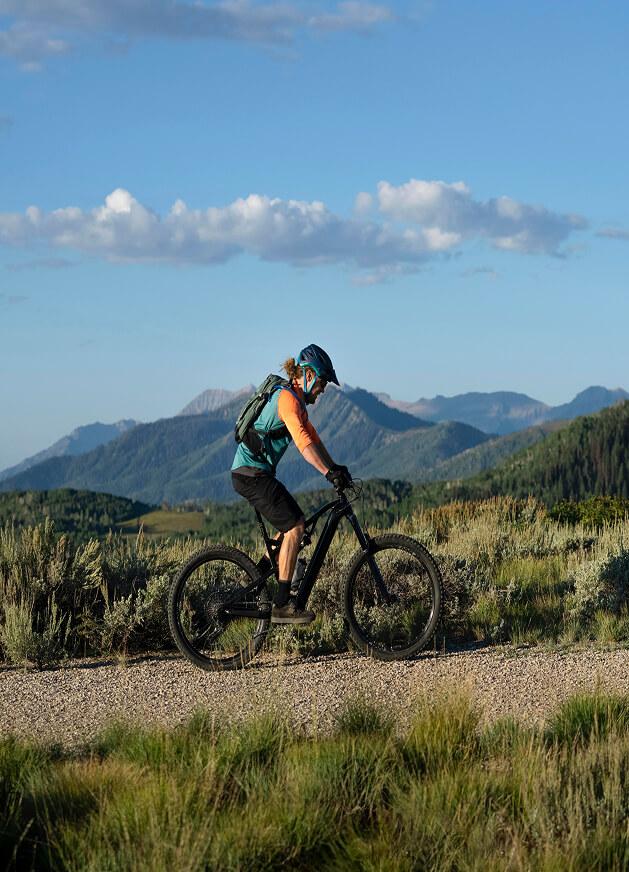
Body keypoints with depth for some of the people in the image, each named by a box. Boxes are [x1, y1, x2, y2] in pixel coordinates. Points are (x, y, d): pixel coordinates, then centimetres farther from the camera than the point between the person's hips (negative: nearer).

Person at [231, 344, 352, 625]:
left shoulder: (297, 400, 17)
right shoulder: (287, 397, -17)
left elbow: (312, 437, 19)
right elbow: (303, 441, -30)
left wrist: (335, 467, 10)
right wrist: (329, 473, -37)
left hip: (256, 472, 11)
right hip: (251, 473, -11)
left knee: (292, 523, 17)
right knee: (295, 526, -13)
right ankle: (282, 606, -12)